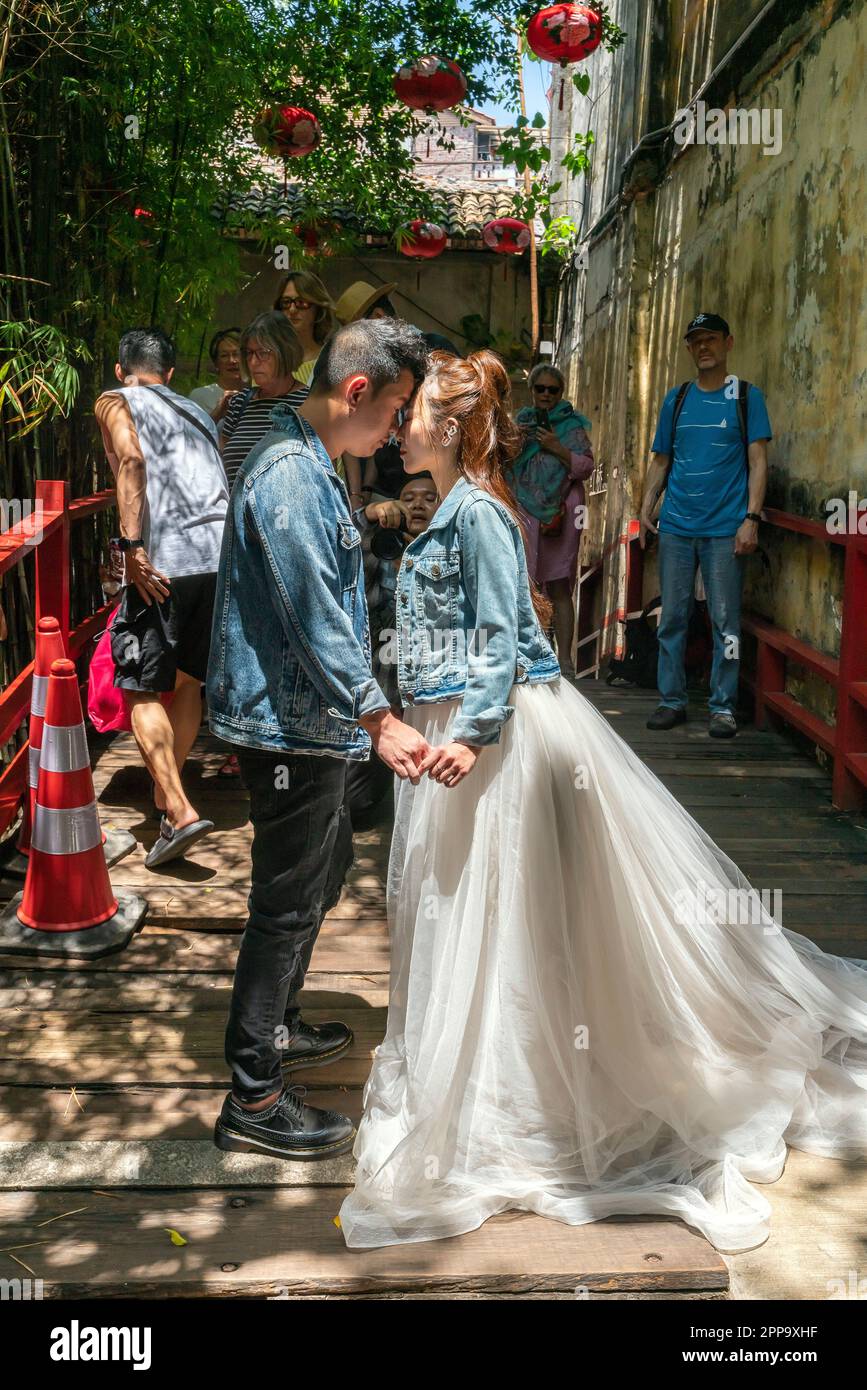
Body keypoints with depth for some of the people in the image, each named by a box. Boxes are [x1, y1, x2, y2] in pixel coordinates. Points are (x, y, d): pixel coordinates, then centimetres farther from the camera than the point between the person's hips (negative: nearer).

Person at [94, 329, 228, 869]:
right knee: (188, 680, 19)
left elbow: (130, 459, -10)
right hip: (223, 554, 6)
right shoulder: (198, 412, 27)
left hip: (165, 560, -5)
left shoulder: (115, 402, 10)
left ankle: (180, 810, -10)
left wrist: (132, 546, -16)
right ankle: (165, 794, 30)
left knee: (143, 688, 2)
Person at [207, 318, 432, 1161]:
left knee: (327, 865, 23)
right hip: (290, 724, -11)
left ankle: (277, 1027, 41)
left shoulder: (309, 466, 13)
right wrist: (379, 721, -21)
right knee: (288, 902, -1)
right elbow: (315, 623, -25)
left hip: (305, 720, 11)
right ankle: (253, 1100, 13)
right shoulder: (289, 476, -21)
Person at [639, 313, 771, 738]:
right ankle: (671, 700, 15)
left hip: (725, 528, -3)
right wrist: (646, 509, 3)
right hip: (675, 527, 3)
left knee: (725, 621, -1)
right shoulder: (676, 398, 13)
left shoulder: (747, 397, 4)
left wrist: (751, 519, -11)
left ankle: (723, 707, 6)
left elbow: (758, 462, -1)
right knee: (672, 617, 6)